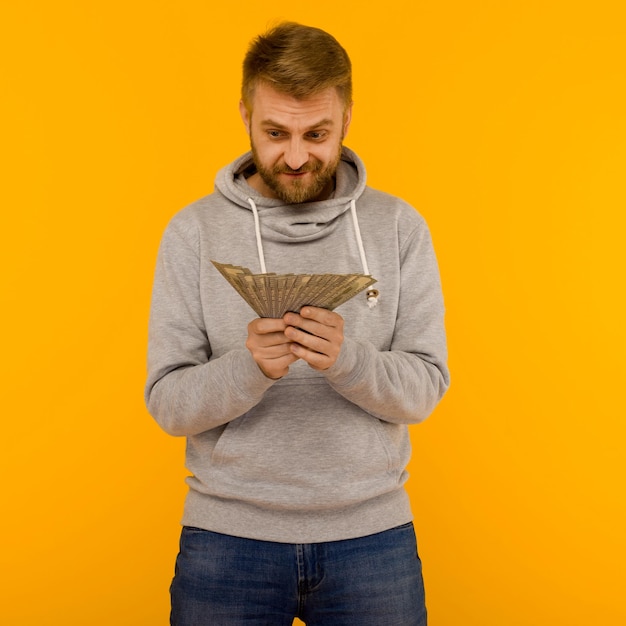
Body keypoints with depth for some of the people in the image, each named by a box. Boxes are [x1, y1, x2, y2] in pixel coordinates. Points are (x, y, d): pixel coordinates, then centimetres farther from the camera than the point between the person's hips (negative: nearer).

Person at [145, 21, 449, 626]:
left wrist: (347, 358, -23)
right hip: (229, 535, 0)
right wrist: (249, 368, -24)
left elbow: (423, 389, -5)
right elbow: (168, 404, -6)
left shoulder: (399, 226, -1)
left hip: (371, 531, 1)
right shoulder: (193, 231, -3)